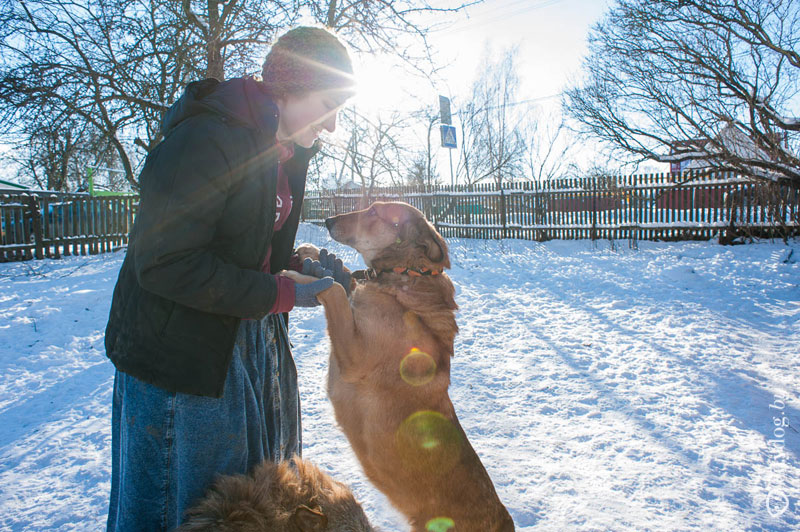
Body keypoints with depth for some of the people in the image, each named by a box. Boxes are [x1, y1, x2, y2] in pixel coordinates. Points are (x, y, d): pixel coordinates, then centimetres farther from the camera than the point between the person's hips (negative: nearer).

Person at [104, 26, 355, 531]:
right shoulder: (205, 140, -23)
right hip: (180, 352, -8)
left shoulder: (287, 151, 6)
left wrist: (301, 267, -3)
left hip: (254, 336, 8)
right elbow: (164, 264, -26)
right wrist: (280, 294, -22)